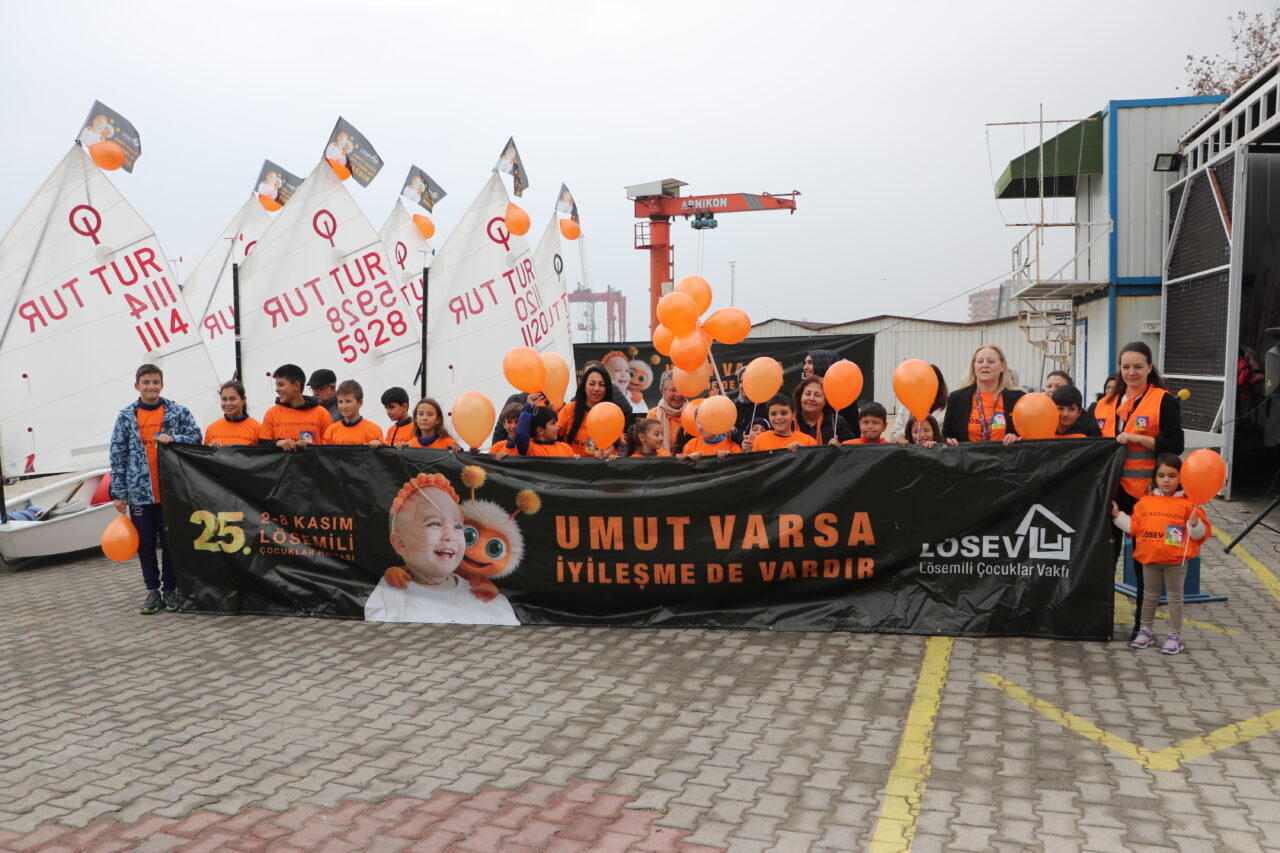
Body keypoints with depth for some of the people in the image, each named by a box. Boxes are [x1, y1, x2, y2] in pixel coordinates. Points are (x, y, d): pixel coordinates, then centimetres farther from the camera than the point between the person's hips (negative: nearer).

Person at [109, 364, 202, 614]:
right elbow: (118, 455, 4)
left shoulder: (178, 412, 2)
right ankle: (153, 591, 18)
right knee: (145, 544, 7)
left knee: (170, 542, 6)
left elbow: (196, 437, 3)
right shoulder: (126, 416, 4)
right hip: (139, 492, 1)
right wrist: (118, 493, 1)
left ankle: (170, 589, 18)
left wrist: (172, 438, -16)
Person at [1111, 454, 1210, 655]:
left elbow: (1200, 533, -6)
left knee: (1175, 596, 9)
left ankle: (1175, 635, 18)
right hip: (1150, 558, 3)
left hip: (1176, 560, -3)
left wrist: (1194, 523, -26)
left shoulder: (1188, 503, -7)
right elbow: (1134, 526, 7)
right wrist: (1117, 515, -1)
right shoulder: (1145, 501, 2)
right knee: (1149, 595, 16)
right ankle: (1145, 630, 28)